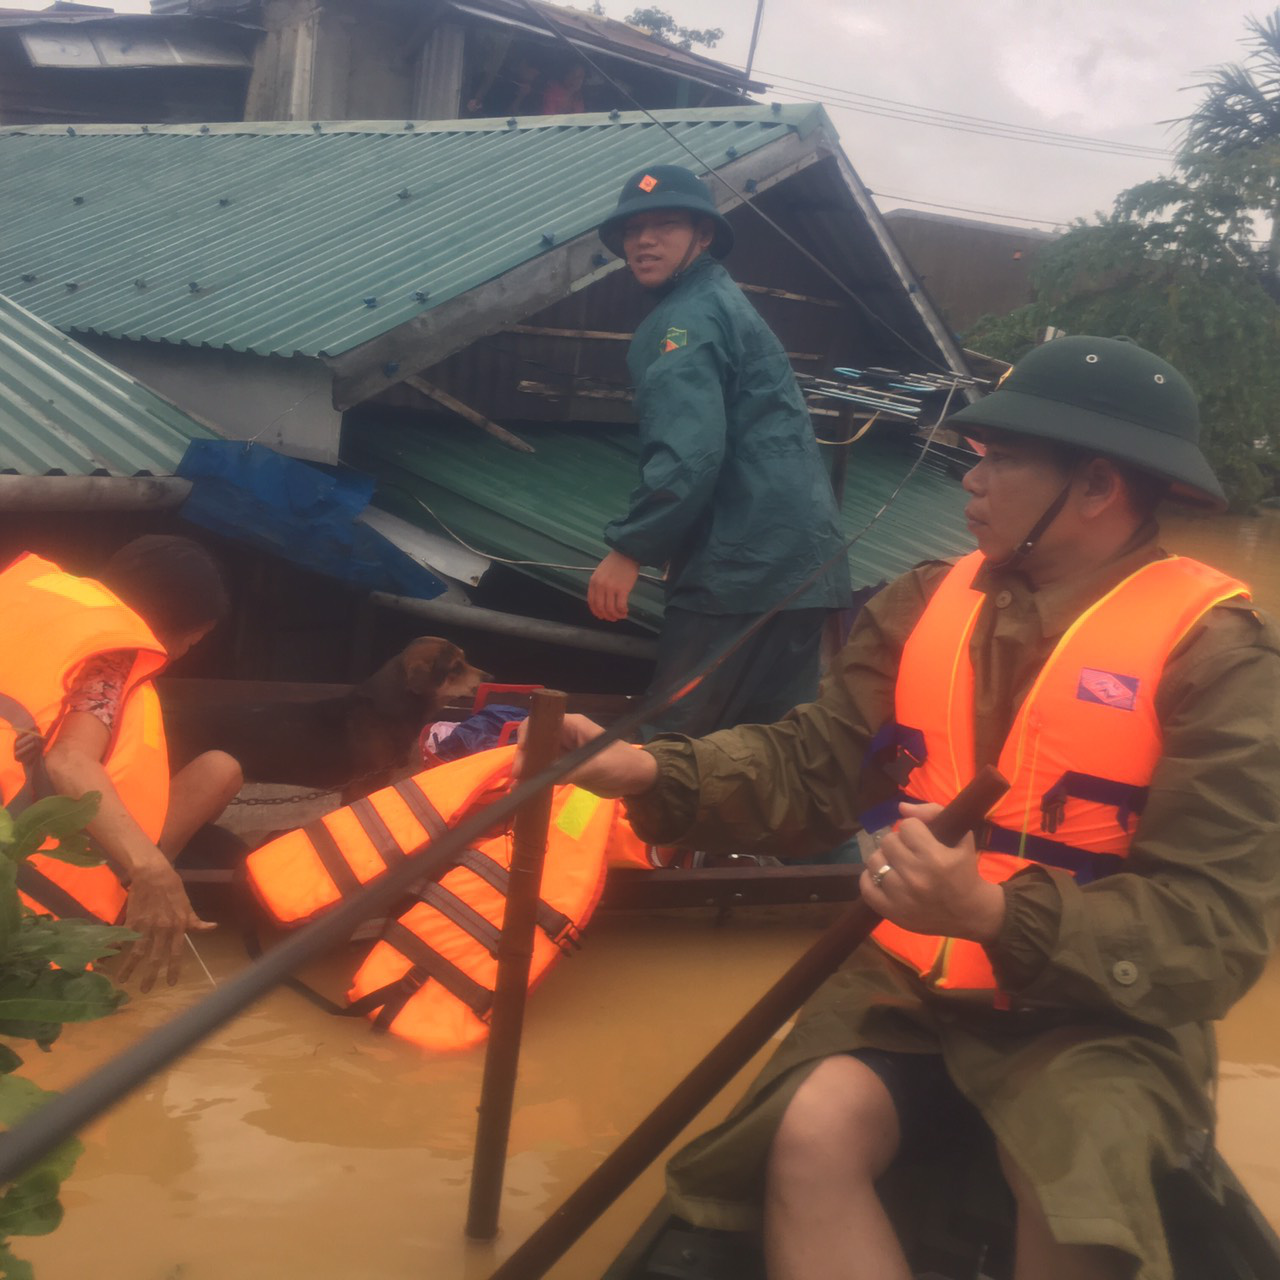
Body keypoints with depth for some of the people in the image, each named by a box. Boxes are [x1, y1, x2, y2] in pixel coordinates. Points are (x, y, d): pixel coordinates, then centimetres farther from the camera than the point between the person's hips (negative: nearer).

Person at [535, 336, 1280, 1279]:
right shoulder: (926, 605, 6)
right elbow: (812, 765, 2)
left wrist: (995, 916, -31)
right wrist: (651, 771, -16)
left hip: (1094, 1009, -4)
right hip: (914, 979, 4)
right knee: (813, 1134, -25)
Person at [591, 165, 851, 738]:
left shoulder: (688, 318, -9)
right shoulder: (723, 302, 24)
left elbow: (689, 452, -22)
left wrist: (628, 549, -16)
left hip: (742, 569, -10)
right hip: (800, 564, 10)